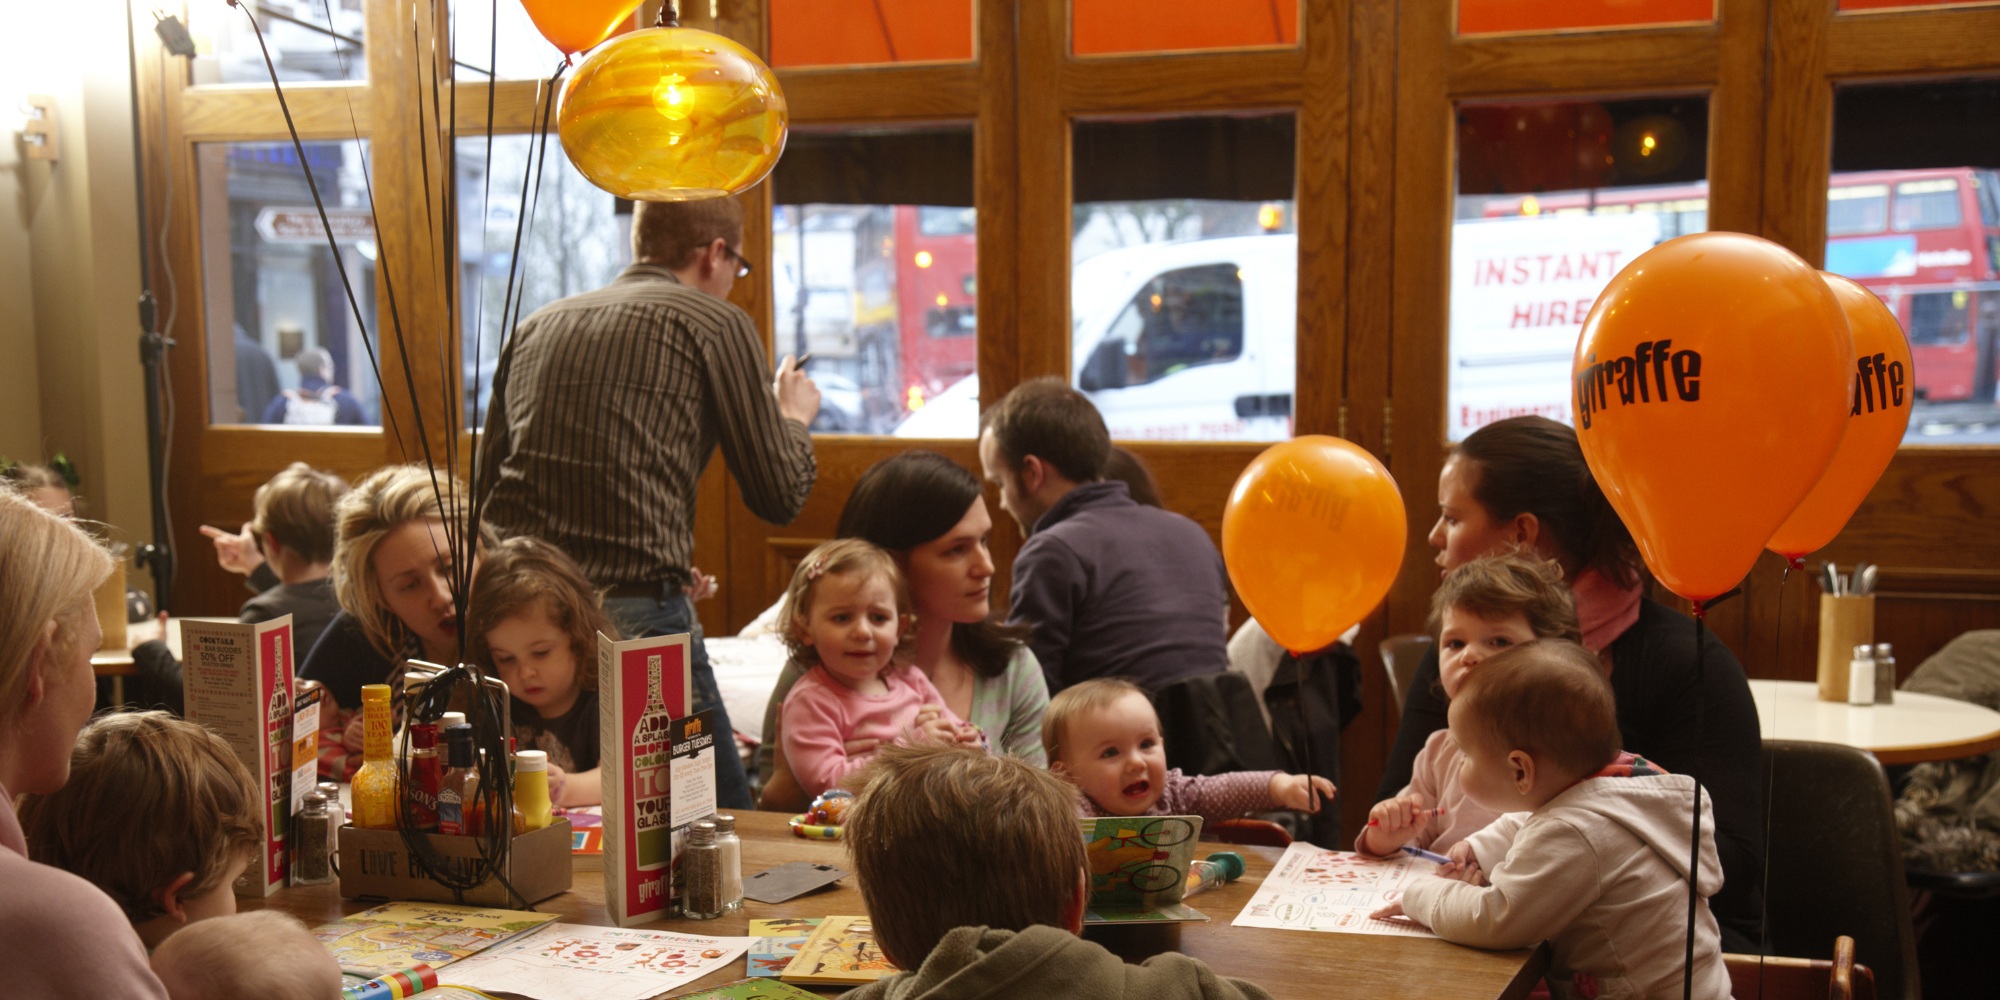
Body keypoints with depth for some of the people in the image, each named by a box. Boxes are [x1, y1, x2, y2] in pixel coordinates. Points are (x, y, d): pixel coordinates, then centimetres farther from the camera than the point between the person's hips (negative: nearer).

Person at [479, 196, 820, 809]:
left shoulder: (537, 325, 19)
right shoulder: (716, 324, 3)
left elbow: (486, 485, 24)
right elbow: (779, 496, 5)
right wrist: (794, 415, 24)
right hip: (637, 614, -6)